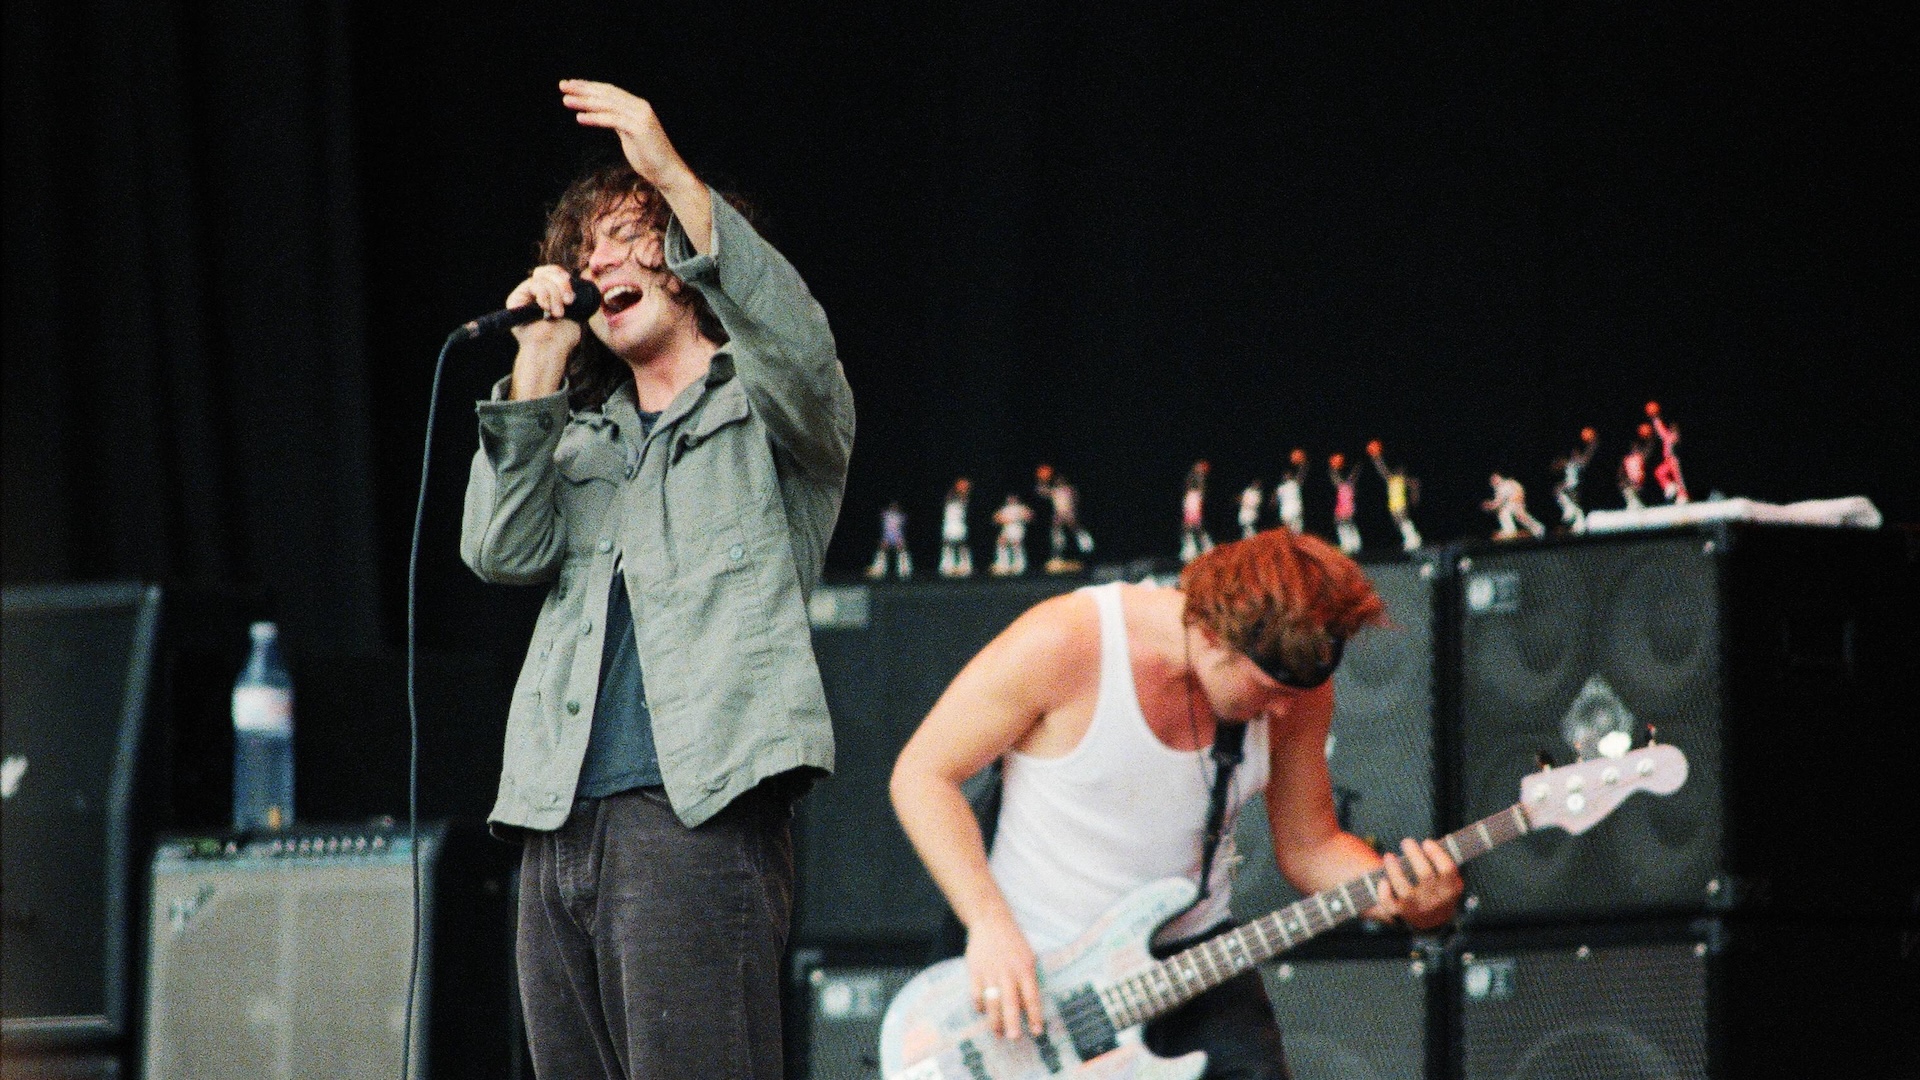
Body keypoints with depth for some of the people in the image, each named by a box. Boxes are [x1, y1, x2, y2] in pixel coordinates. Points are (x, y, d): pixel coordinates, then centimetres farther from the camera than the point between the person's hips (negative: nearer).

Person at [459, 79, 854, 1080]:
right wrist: (537, 372, 3)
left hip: (696, 810, -6)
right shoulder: (584, 438, 26)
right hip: (562, 821, 6)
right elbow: (501, 550, 10)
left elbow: (798, 343, -14)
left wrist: (676, 181, -21)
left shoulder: (765, 415, 10)